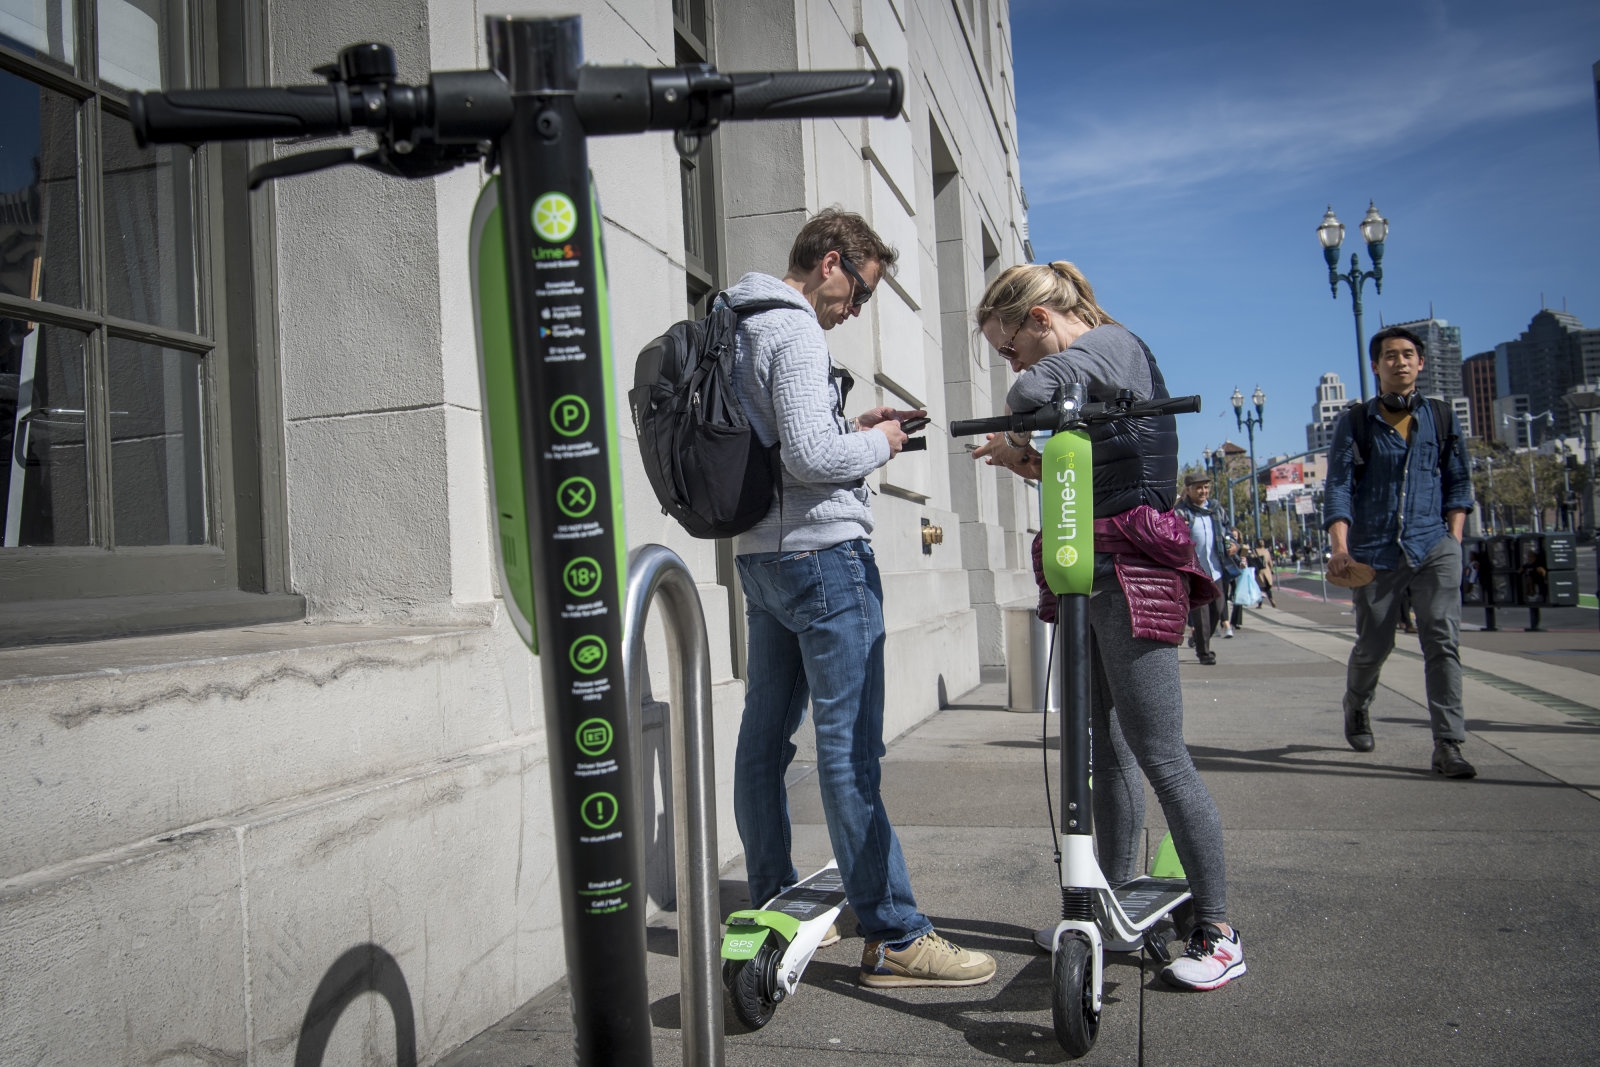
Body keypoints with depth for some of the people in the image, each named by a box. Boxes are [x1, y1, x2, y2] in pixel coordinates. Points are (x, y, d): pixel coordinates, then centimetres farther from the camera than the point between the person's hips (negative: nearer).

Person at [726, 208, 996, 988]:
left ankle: (771, 907, 24)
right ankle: (895, 938, -2)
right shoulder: (795, 330, -12)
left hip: (759, 556, 10)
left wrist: (854, 427, 15)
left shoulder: (741, 331, 19)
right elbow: (808, 458, -22)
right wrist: (875, 445, -4)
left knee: (764, 737, 13)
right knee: (849, 749, -8)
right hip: (822, 552, -10)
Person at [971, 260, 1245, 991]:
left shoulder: (1111, 345, -10)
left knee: (1158, 754, -7)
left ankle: (1218, 932, 3)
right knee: (1104, 746, 13)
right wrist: (1029, 461, 2)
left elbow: (1033, 390, -32)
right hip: (1089, 574, 10)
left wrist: (1011, 441, -12)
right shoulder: (1090, 369, 18)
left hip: (1129, 574, -10)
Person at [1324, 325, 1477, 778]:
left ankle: (1448, 745, -9)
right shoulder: (1355, 422, 3)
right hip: (1374, 552, -1)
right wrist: (1340, 548, -15)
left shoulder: (1441, 419, 10)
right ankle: (1357, 706, 39)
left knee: (1443, 641, -10)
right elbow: (1338, 488, -3)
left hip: (1433, 548, 1)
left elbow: (1458, 481, 16)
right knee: (1373, 645, 9)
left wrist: (1454, 538, 3)